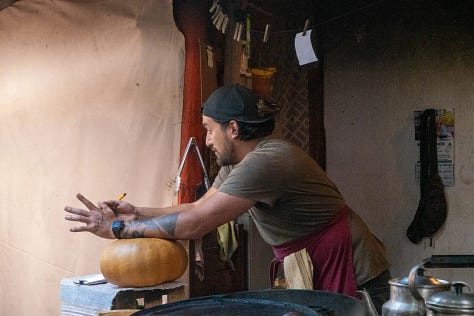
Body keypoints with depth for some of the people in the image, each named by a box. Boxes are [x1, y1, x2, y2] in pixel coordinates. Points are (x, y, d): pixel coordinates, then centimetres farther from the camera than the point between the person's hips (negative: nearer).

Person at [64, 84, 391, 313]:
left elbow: (195, 225, -28)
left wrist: (116, 228, -20)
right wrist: (137, 213, -2)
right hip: (315, 277, 9)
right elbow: (198, 208, 10)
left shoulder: (266, 161, -27)